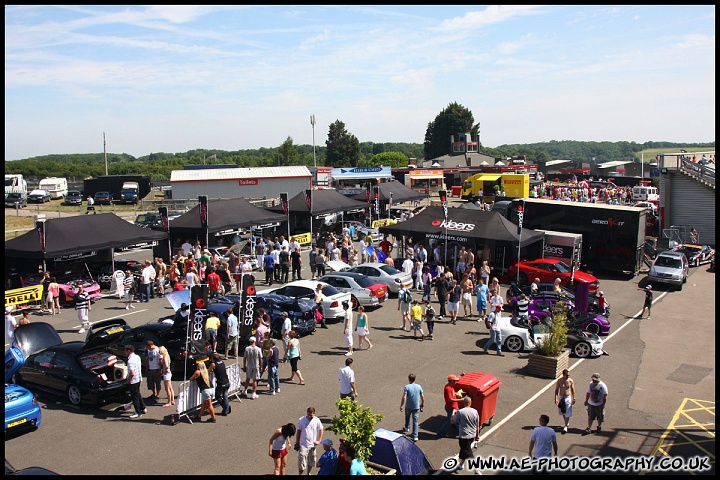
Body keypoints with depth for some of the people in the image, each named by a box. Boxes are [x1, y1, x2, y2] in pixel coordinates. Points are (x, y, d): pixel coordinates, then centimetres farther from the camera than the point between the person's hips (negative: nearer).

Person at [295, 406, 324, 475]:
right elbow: (298, 432, 0)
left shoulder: (317, 420, -8)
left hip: (312, 445, 2)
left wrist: (319, 441, -1)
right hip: (303, 445, -2)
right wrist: (297, 443, 3)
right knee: (301, 462, -6)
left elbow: (321, 430, 5)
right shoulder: (301, 420, -10)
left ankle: (308, 473, 38)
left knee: (311, 462, 16)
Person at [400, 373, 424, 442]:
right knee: (415, 421, 6)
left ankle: (406, 428, 49)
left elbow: (404, 398, -19)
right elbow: (422, 396, 0)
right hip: (416, 407, 1)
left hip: (408, 406, -1)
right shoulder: (419, 386, -5)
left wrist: (401, 406, -8)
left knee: (407, 417, 26)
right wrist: (422, 403, 17)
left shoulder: (407, 387, -15)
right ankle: (415, 436, 1)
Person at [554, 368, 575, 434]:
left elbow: (573, 390, 1)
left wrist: (573, 398, 3)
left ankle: (565, 427, 1)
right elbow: (556, 390, -4)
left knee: (567, 413, -5)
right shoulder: (559, 381, -10)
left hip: (568, 398, -2)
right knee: (562, 412, 17)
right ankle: (566, 423, 38)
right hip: (561, 397, 2)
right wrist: (556, 398, -9)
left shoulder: (571, 381, -10)